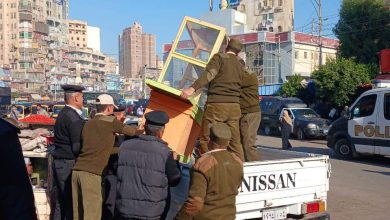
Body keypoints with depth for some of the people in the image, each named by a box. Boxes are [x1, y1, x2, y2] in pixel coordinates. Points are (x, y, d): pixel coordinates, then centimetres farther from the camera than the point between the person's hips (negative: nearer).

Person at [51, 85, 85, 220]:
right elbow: (77, 147, -20)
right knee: (71, 203, 0)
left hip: (58, 163, 9)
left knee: (58, 202, 16)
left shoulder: (62, 114, 11)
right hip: (69, 165, -9)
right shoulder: (74, 118, -18)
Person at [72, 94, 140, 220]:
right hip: (91, 173, -7)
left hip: (77, 170, 7)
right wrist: (140, 130, 28)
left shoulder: (88, 123, 18)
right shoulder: (110, 121, 0)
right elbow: (132, 131, 8)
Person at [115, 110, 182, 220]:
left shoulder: (125, 146, -3)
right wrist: (174, 161, 13)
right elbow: (174, 180, -4)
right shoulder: (165, 152, -15)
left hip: (125, 209, 3)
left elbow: (116, 170, 10)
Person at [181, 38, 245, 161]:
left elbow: (209, 74, -15)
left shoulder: (219, 57, 2)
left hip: (216, 104, -6)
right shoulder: (240, 67, 21)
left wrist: (193, 88, -24)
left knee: (206, 140, 0)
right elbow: (237, 88, 18)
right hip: (235, 106, 6)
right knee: (235, 142, 13)